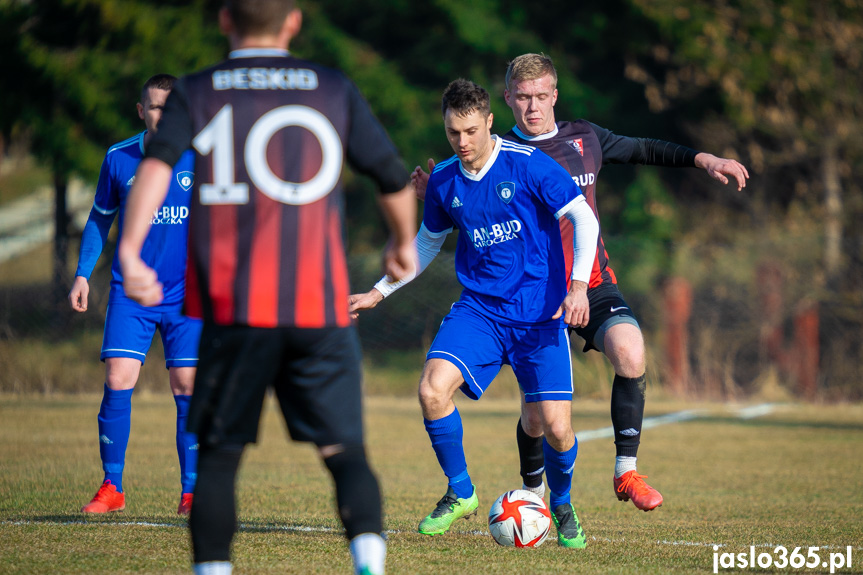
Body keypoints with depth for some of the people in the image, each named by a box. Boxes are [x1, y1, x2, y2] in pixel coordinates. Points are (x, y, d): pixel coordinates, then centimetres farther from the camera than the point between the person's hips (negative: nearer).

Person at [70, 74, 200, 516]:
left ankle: (191, 492, 7)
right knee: (117, 383, -8)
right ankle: (112, 488, 2)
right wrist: (83, 274, 6)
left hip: (186, 295, -1)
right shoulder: (118, 159, 3)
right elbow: (100, 218, 14)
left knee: (187, 389, -2)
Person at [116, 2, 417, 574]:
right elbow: (396, 179, 12)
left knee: (218, 454, 11)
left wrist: (130, 250, -19)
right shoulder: (335, 90, 11)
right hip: (320, 305, 0)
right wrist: (404, 244, 31)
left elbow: (157, 164, -9)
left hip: (231, 306, 0)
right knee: (345, 450, 2)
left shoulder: (196, 93, 9)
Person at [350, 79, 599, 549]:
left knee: (556, 427, -11)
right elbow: (428, 243, 21)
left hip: (539, 315, -3)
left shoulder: (527, 165, -11)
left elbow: (584, 219, -9)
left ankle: (561, 506, 23)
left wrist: (578, 285, -21)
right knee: (432, 389, -21)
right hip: (478, 310, 3)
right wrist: (378, 293, 19)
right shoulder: (443, 181, 4)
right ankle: (459, 493, 2)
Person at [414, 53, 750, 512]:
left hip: (593, 284, 2)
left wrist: (703, 159, 13)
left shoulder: (584, 139, 8)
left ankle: (626, 473, -16)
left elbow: (643, 150, 21)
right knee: (537, 412, -3)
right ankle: (534, 493, 27)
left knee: (630, 351, -27)